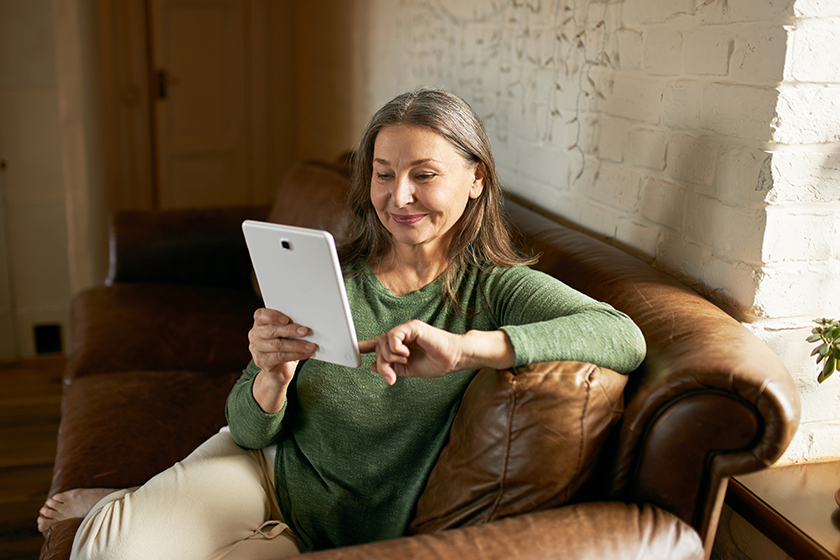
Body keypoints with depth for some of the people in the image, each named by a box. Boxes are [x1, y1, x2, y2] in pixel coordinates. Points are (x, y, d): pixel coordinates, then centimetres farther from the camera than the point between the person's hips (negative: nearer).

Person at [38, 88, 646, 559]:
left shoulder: (494, 288, -12)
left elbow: (624, 338, -30)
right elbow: (249, 430, -5)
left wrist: (461, 348, -40)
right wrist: (273, 377, -29)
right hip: (264, 466, 2)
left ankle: (124, 510, 14)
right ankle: (126, 508, 13)